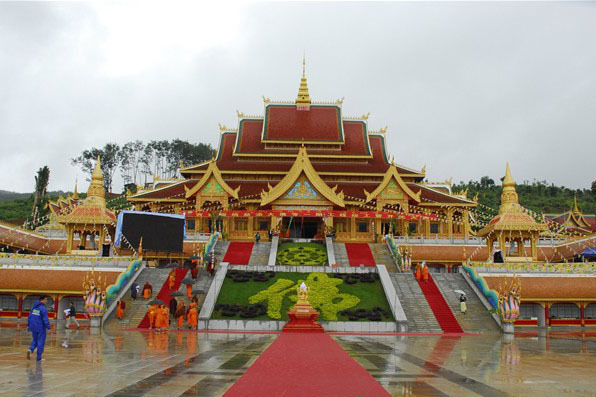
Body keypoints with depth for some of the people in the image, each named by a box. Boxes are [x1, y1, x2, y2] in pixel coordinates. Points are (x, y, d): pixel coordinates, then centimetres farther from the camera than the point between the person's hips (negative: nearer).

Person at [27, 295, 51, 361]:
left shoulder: (34, 307, 8)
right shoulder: (43, 308, -15)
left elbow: (30, 316, 13)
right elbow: (45, 319, -19)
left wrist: (28, 325, 20)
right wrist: (48, 328, -16)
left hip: (33, 327, 6)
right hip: (41, 328, -6)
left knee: (35, 340, 20)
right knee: (41, 342, 3)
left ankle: (30, 350, -7)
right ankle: (39, 358, 6)